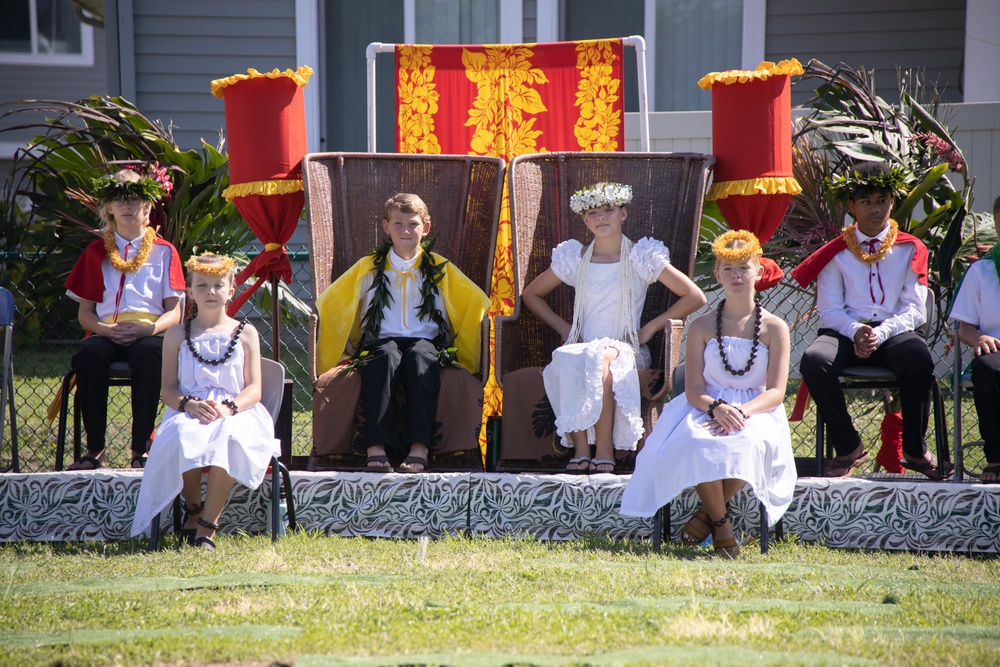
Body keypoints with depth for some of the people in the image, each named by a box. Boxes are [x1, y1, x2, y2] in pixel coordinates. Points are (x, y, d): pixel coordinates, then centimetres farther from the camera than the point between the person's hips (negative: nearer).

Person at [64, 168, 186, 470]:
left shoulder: (164, 252, 15)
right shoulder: (96, 252, 19)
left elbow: (175, 311, 7)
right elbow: (85, 312, 13)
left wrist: (148, 329, -14)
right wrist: (106, 329, -10)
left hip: (149, 332, -1)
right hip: (106, 332, 1)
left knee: (148, 354, -39)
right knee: (88, 354, -35)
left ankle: (140, 449, -32)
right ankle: (95, 449, -28)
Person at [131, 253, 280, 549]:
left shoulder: (245, 333, 14)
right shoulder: (177, 335, 15)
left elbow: (254, 389, 5)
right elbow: (168, 390, 7)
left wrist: (228, 408, -16)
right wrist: (190, 405, -15)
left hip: (235, 413, 0)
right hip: (187, 413, 0)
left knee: (231, 438, -38)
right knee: (182, 438, -37)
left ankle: (207, 525, -29)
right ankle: (193, 508, -7)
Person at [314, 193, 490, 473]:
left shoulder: (440, 269, 15)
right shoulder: (369, 267, 15)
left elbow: (478, 302, 15)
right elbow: (328, 303, 17)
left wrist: (457, 349, 5)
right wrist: (349, 345, 7)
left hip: (426, 342, 0)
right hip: (381, 341, 0)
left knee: (421, 357, -38)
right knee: (385, 357, -37)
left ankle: (419, 449, -50)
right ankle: (376, 449, -51)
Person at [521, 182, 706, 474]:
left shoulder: (641, 258, 5)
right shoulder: (574, 260, 14)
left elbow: (695, 297, 4)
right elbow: (531, 294, 25)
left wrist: (650, 328, -2)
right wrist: (563, 328, 10)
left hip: (625, 348, -2)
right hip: (581, 345, 2)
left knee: (598, 357, -39)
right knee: (566, 360, -36)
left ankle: (605, 449, -36)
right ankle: (580, 449, -36)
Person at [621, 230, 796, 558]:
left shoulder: (774, 328, 6)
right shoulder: (702, 327, 8)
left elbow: (776, 391, -3)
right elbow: (694, 390, 0)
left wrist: (742, 412, -23)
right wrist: (717, 408, -24)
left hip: (756, 411, 0)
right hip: (707, 408, 0)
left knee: (750, 442, -38)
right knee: (696, 444, -37)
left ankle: (709, 513, -15)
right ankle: (721, 523, -17)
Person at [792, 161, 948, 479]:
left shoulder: (910, 250, 11)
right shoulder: (836, 253, 12)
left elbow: (914, 310, 2)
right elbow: (829, 310, 5)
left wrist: (880, 334, -16)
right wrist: (856, 331, -17)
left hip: (895, 333, -1)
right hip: (845, 333, 1)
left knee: (920, 360, -37)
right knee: (814, 361, -33)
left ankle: (914, 449, -15)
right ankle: (848, 448, -15)